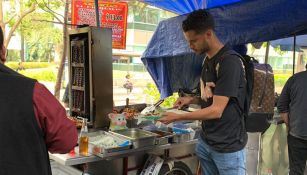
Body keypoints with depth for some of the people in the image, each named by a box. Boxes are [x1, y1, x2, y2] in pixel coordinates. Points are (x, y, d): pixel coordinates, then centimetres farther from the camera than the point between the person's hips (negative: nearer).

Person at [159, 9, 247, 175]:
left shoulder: (230, 62, -20)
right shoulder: (208, 60, 7)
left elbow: (216, 110, -23)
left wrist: (177, 117, -16)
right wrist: (192, 99, 2)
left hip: (228, 146, -7)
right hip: (205, 141, 7)